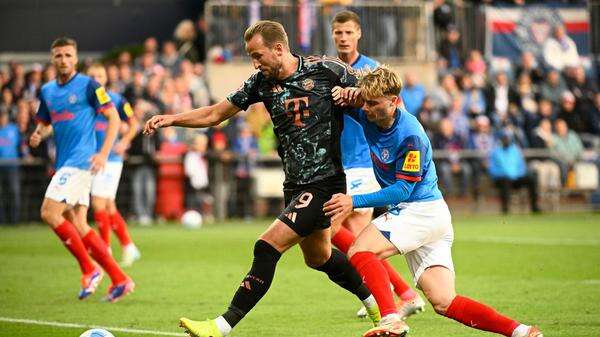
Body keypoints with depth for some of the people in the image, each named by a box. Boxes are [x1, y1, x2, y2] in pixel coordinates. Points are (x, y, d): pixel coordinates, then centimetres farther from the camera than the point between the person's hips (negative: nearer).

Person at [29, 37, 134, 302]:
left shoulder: (88, 86, -5)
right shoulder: (47, 91, 14)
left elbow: (113, 117, -6)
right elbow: (45, 122, 26)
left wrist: (103, 153, -15)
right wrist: (38, 134, 2)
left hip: (81, 159, -8)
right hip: (64, 162, 8)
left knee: (50, 213, -17)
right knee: (76, 225, 4)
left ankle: (89, 269, -6)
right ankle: (119, 279, 8)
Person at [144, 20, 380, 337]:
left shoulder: (326, 70, -13)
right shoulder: (261, 82, 2)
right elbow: (216, 114, 7)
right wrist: (172, 119, -5)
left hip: (324, 181, -7)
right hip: (295, 184, 7)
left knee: (268, 247, -16)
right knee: (318, 256, 21)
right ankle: (377, 304, 44)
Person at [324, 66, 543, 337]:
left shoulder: (410, 135, -21)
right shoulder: (368, 116, 1)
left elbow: (403, 190, -20)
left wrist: (354, 202, -23)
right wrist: (346, 95, -7)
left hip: (422, 210, -9)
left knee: (360, 252, -19)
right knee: (444, 303, 0)